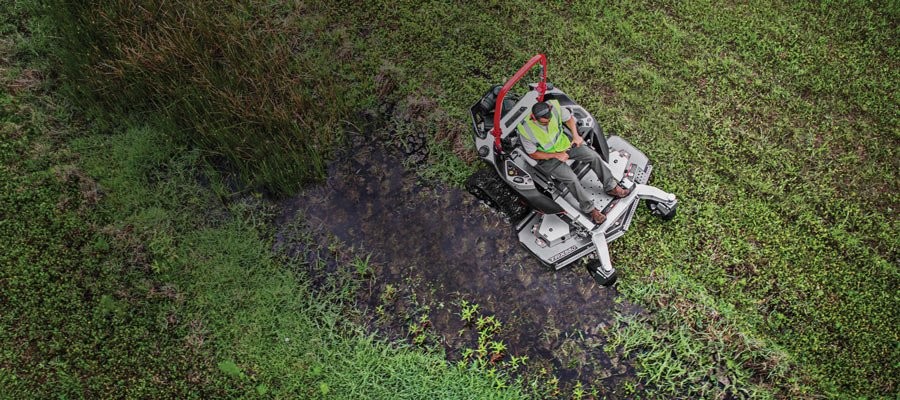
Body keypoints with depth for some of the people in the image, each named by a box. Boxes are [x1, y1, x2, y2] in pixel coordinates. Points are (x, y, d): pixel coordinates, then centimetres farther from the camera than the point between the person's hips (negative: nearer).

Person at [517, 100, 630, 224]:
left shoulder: (554, 107, -22)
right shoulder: (525, 129, -31)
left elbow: (568, 118, 2)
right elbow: (533, 154, -16)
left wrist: (576, 136, -10)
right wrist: (556, 155, -19)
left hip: (565, 143, 5)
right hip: (548, 157, -4)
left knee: (594, 156, -7)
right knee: (571, 179, -22)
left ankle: (611, 188, 11)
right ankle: (589, 209, -4)